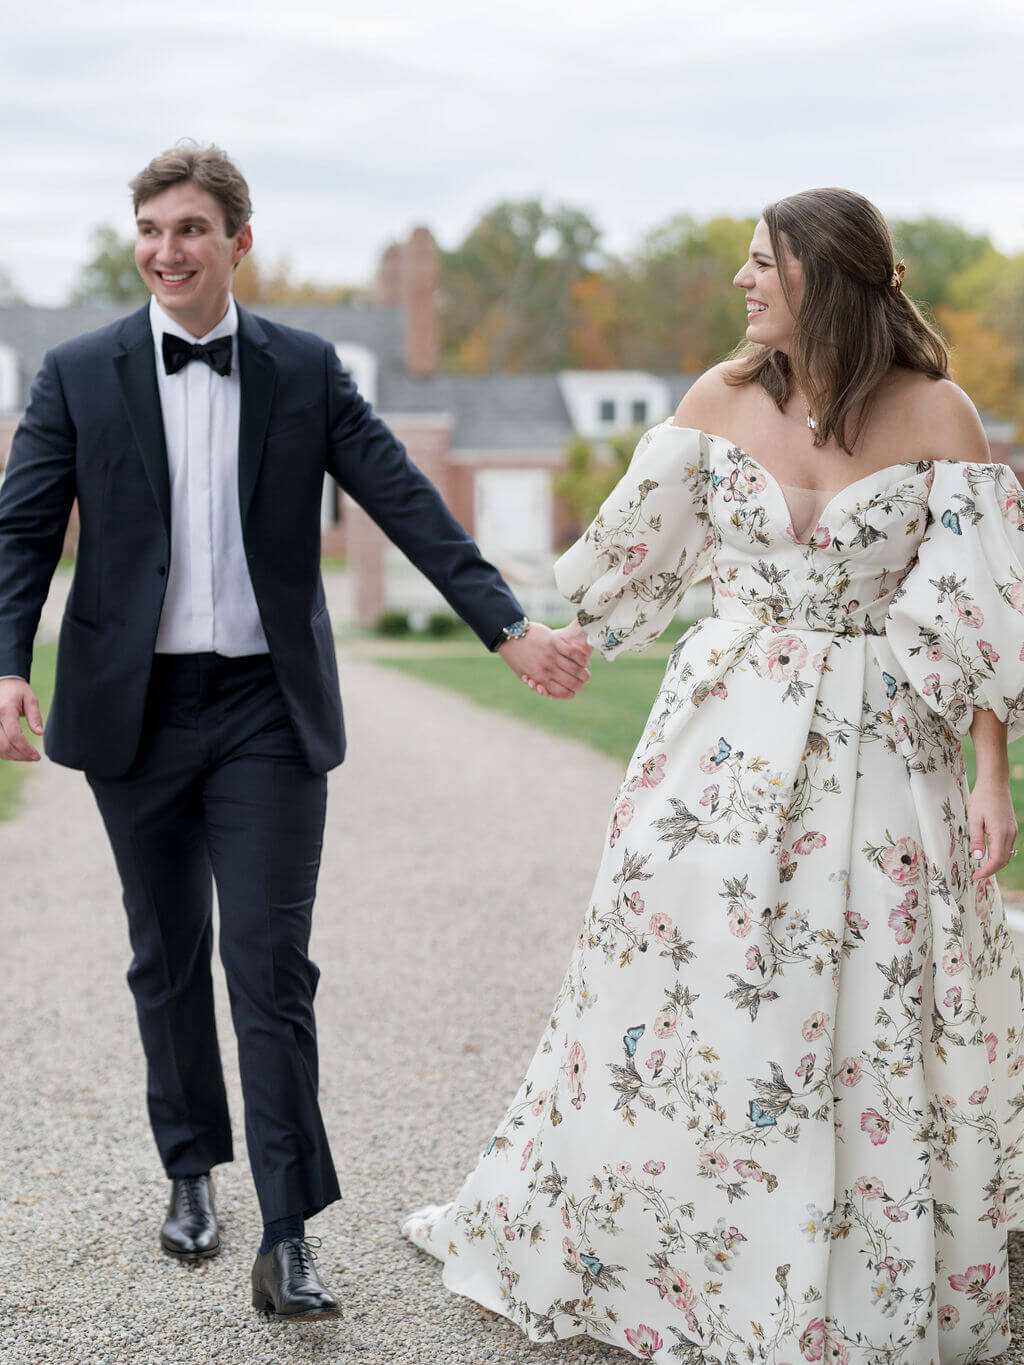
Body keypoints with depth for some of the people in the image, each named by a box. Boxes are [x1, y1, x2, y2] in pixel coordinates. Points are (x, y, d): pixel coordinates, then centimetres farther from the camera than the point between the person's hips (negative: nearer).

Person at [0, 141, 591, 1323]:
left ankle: (287, 1237, -2)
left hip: (267, 708, -1)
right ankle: (191, 1171, 34)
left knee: (271, 965, -5)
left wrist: (509, 626, -10)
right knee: (167, 958, 14)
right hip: (136, 710, 1)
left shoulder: (304, 371, 3)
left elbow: (407, 504, -1)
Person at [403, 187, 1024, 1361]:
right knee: (678, 970, 8)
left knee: (871, 1015, 3)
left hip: (875, 749, -2)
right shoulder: (723, 396, 0)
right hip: (727, 730, 3)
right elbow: (641, 541, 13)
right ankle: (620, 1248, 25)